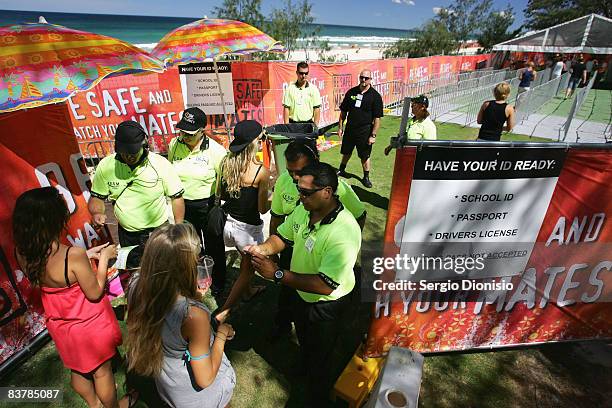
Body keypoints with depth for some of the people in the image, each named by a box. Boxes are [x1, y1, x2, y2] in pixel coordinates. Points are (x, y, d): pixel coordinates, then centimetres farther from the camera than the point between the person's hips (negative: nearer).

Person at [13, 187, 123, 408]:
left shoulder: (22, 253, -16)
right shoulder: (73, 255, -36)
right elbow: (95, 293, -22)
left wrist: (87, 255, 1)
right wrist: (104, 258, -14)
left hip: (59, 324, 7)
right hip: (89, 324, -6)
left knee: (77, 369, 30)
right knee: (102, 371, 20)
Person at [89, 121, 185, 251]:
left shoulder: (161, 164, -15)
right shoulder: (105, 166, -8)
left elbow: (176, 197, -9)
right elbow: (97, 197, 3)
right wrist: (97, 213, -19)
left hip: (159, 232, -3)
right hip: (126, 234, 3)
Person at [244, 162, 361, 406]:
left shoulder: (344, 232, -39)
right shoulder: (303, 210, -16)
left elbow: (325, 285, -38)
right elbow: (283, 236, 1)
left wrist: (277, 274, -37)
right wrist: (262, 249, -21)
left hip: (326, 306, -7)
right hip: (300, 293, 7)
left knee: (318, 361, 21)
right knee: (303, 342, 36)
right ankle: (303, 371, 68)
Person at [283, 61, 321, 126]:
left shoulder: (313, 89, 4)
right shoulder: (290, 88, 3)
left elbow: (317, 108, 1)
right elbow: (286, 108, 0)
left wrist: (316, 125, -6)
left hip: (308, 123, 1)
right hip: (293, 123, 0)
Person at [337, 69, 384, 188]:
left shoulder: (375, 96, -7)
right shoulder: (351, 92, 4)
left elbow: (377, 118, -8)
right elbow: (343, 111, 10)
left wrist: (373, 135, -12)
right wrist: (340, 127, 6)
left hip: (365, 131, -3)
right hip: (350, 129, 3)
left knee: (365, 156, 6)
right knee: (346, 152, 17)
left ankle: (366, 177, 22)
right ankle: (341, 170, 40)